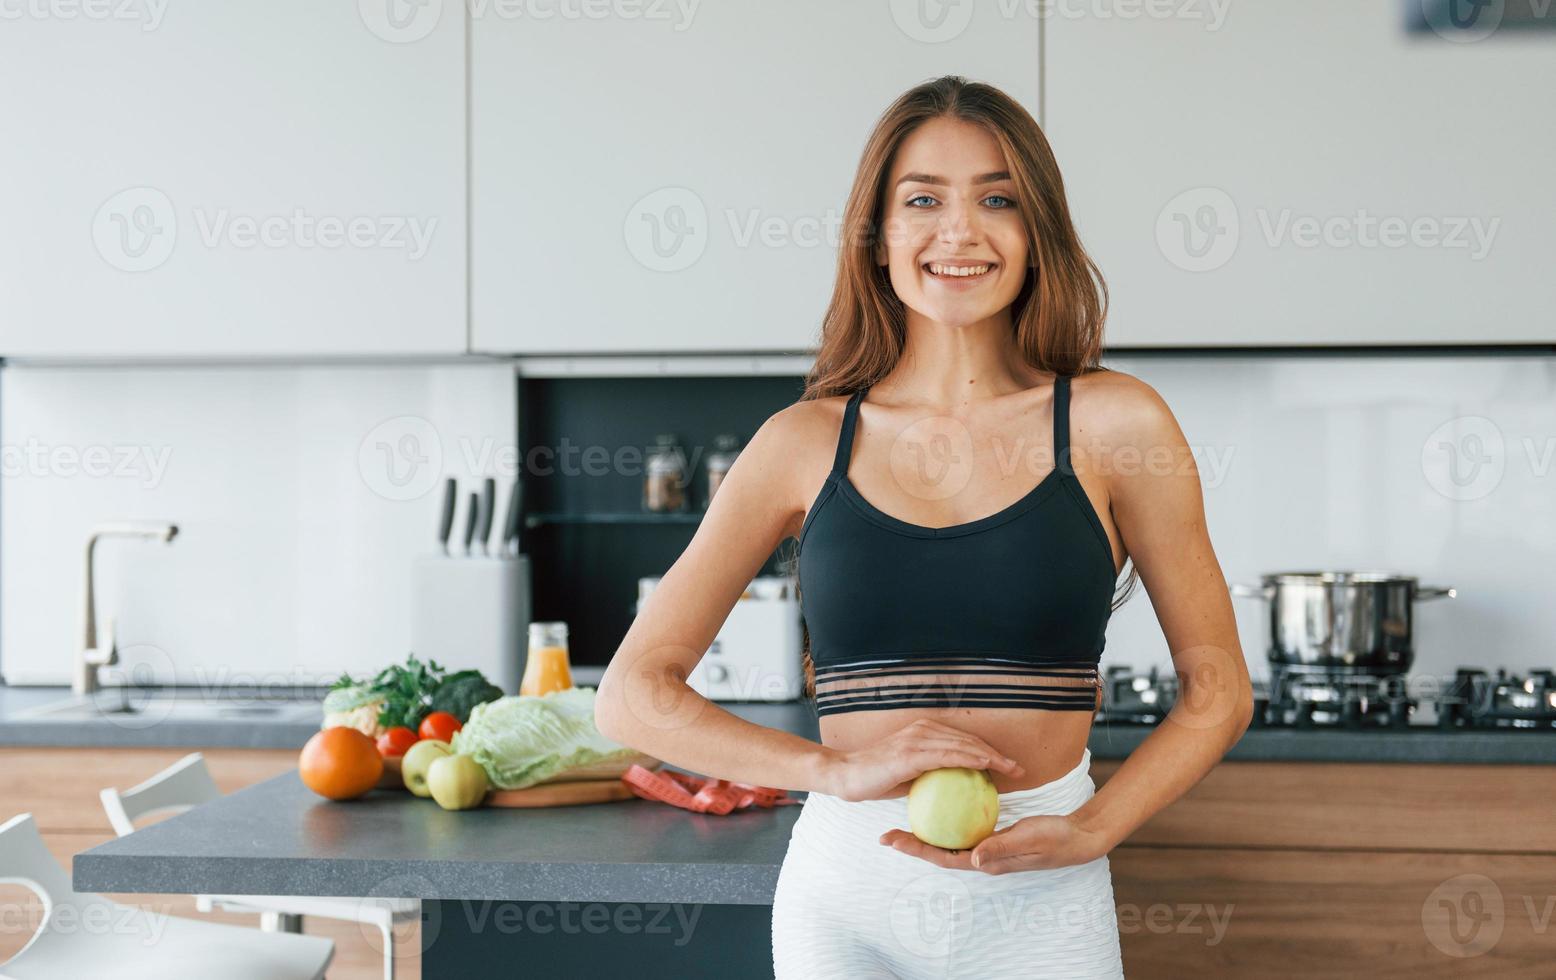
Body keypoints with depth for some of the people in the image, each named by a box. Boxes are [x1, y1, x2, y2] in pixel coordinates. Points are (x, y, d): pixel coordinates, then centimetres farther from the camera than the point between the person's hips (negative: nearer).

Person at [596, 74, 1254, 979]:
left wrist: (1088, 831, -11)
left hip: (1040, 907, -1)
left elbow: (1218, 693, 4)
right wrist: (838, 769, -13)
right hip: (845, 899, 1)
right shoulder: (808, 443, 0)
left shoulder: (1113, 425, -2)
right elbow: (632, 696, 0)